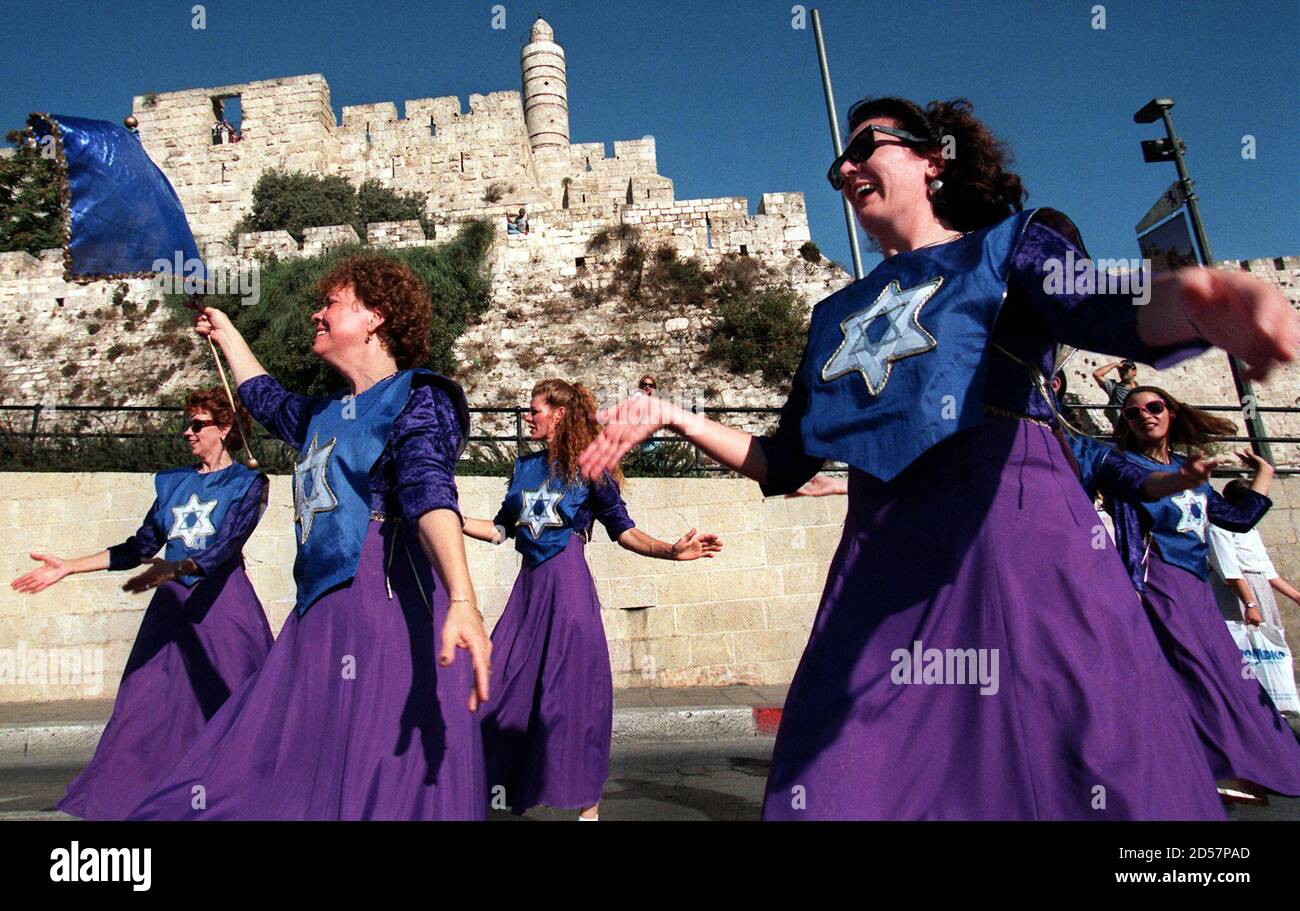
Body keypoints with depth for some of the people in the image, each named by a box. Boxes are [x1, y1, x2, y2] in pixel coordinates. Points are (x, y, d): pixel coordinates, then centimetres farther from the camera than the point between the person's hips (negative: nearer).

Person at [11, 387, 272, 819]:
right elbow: (141, 547, 16)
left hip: (221, 602, -5)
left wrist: (177, 567, -34)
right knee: (148, 709, 6)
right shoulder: (172, 481, 15)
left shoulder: (247, 483, -2)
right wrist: (67, 567, 11)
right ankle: (125, 798, 17)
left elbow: (225, 546, -16)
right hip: (173, 605, 6)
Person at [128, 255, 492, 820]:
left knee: (385, 796, -9)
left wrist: (462, 601, -38)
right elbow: (265, 399, 45)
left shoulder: (416, 397, -4)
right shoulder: (323, 414, 22)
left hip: (390, 616, -8)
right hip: (318, 619, 8)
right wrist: (225, 331, 56)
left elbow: (430, 493, -23)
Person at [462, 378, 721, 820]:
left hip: (568, 583, -5)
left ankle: (588, 803, 10)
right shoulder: (524, 466, 12)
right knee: (504, 682, 5)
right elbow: (502, 529, 16)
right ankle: (503, 783, 22)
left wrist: (672, 550, -16)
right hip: (530, 583, 5)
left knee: (573, 685, -3)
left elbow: (622, 530, -3)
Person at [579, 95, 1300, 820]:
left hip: (1017, 534, -4)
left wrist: (1193, 305, -37)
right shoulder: (839, 314, 22)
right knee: (834, 789, 3)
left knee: (1092, 783, -5)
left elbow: (1098, 312, -14)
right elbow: (784, 465, 21)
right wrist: (673, 417, 12)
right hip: (880, 557, 5)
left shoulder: (1008, 244, 10)